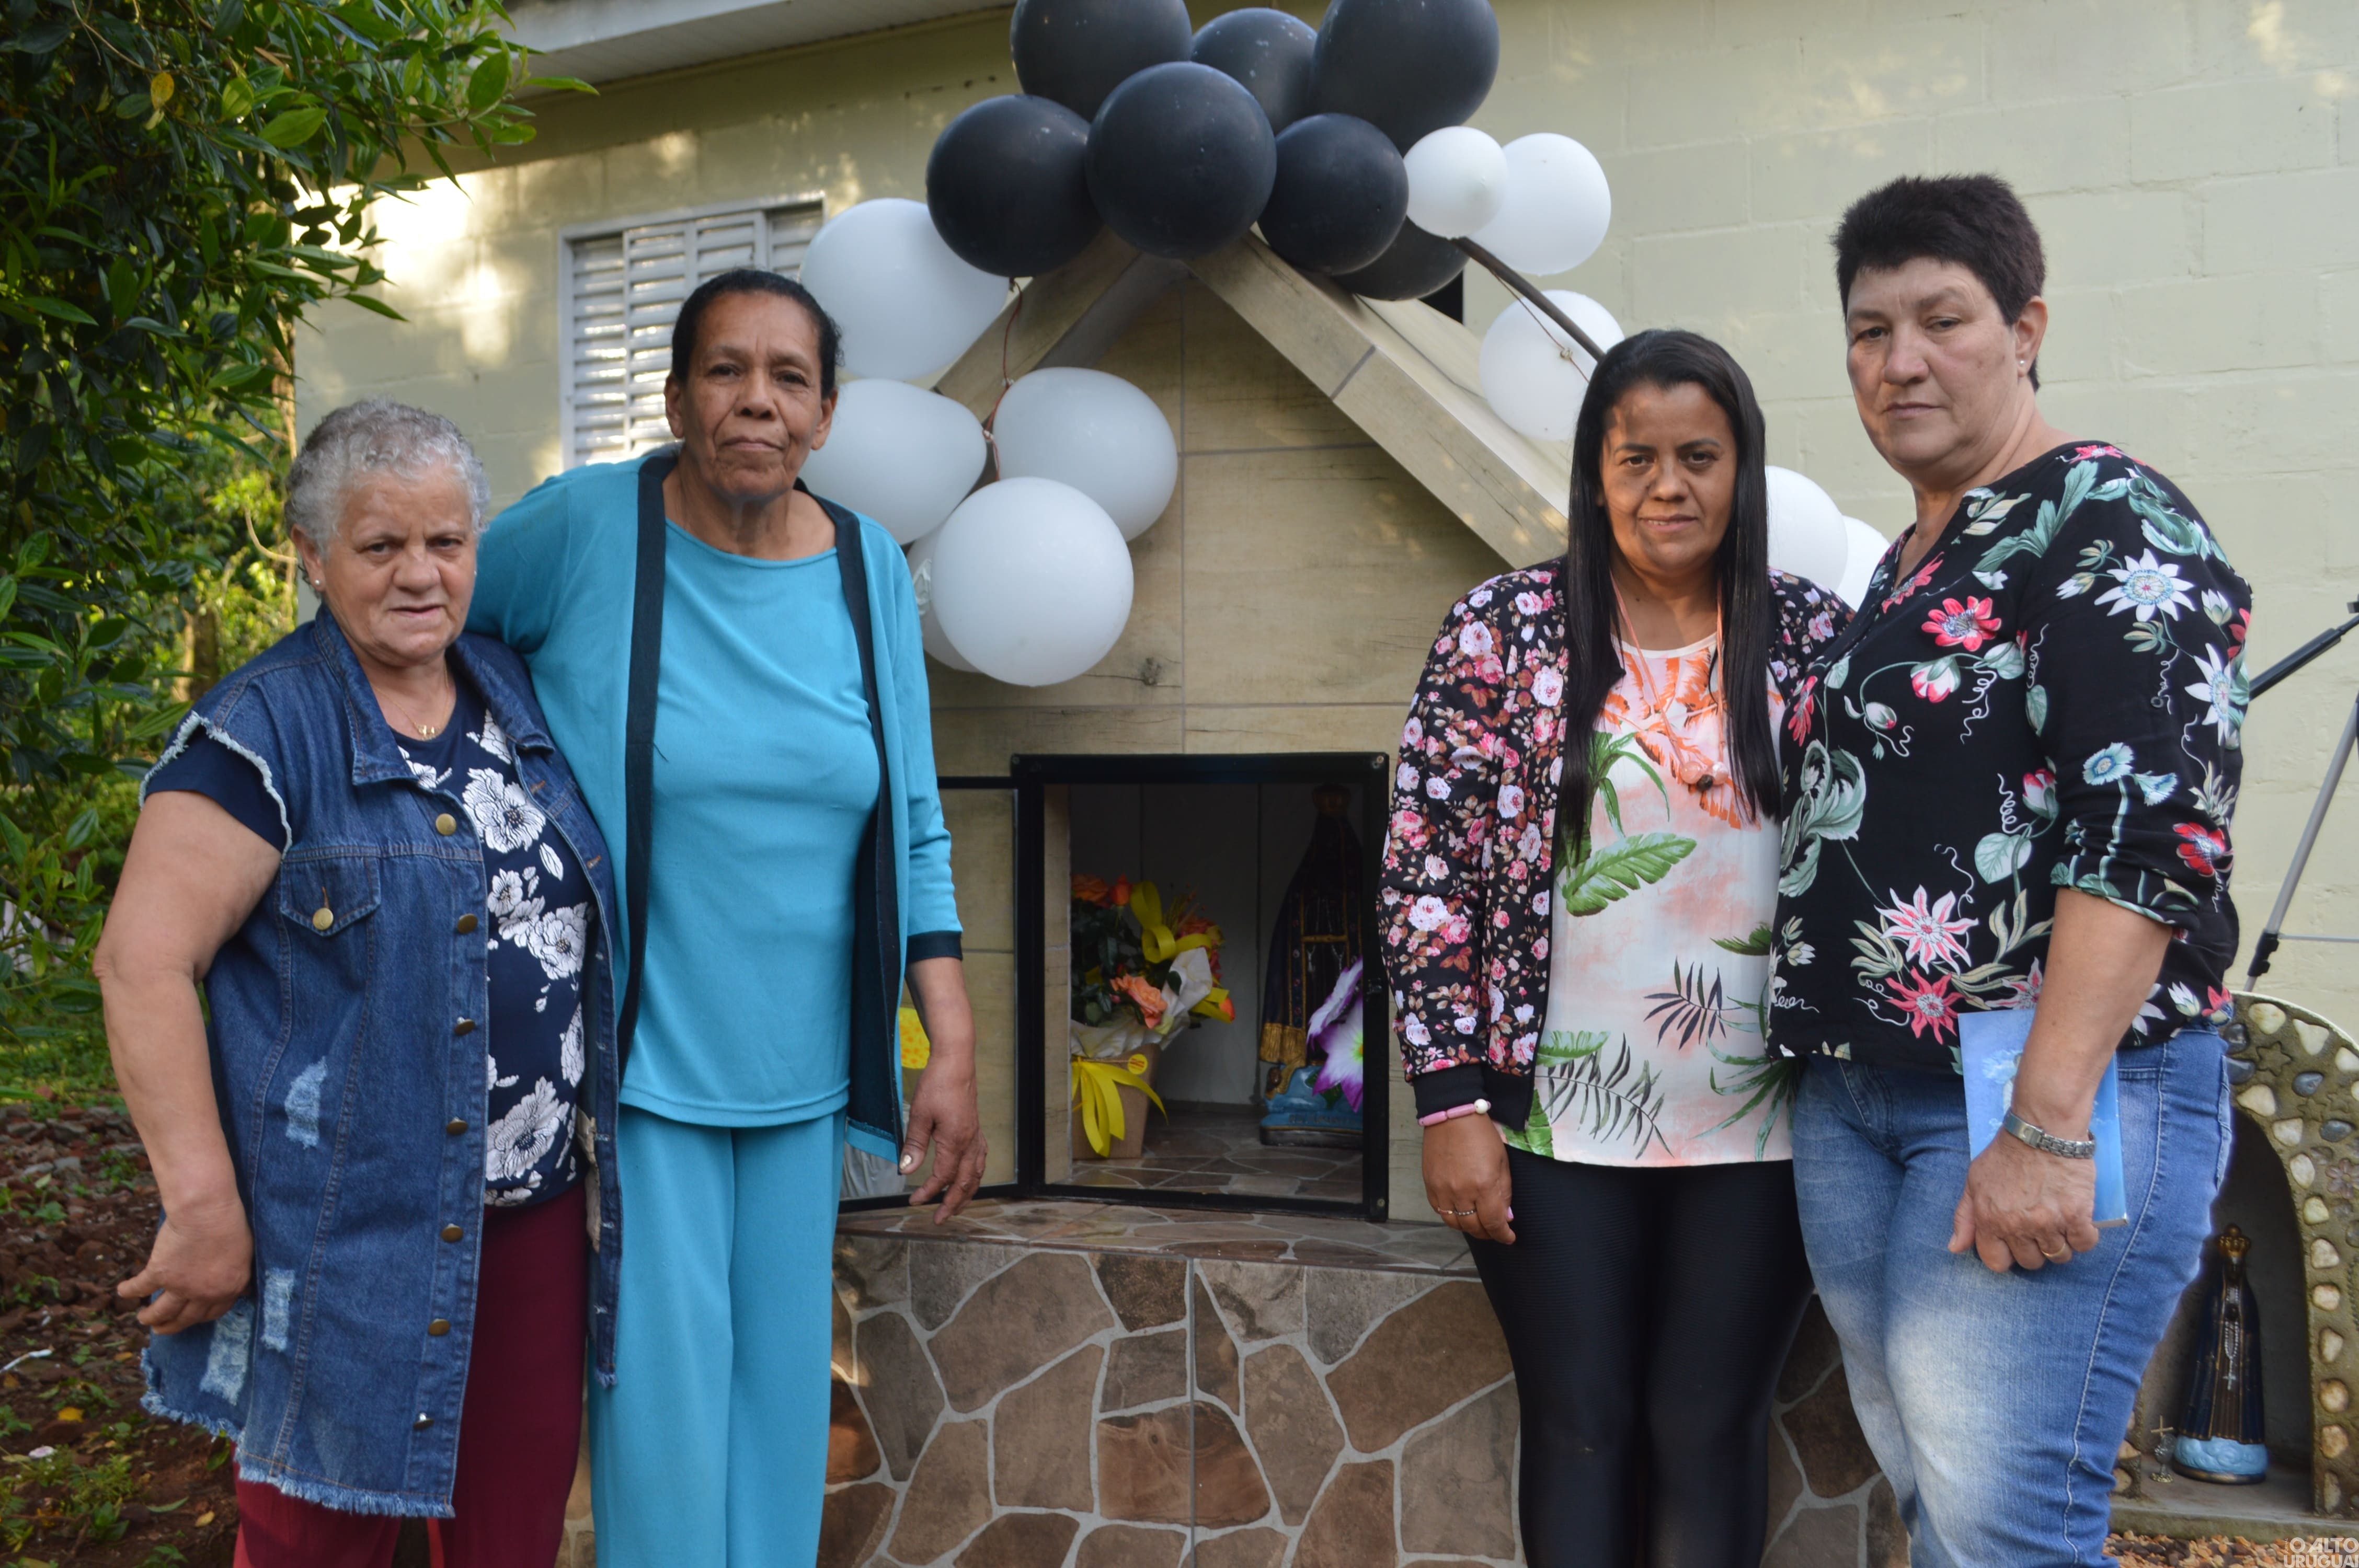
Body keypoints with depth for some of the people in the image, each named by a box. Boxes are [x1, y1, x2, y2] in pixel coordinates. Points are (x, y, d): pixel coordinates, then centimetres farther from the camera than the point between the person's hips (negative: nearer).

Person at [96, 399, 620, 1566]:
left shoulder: (515, 695, 10)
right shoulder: (265, 733, -10)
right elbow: (142, 962, -16)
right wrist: (203, 1206, -19)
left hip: (536, 1208, 6)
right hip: (352, 1225, -6)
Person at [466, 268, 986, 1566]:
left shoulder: (870, 569, 1)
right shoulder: (584, 527, -11)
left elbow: (913, 831, 4)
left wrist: (954, 1055, 0)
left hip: (803, 1064, 4)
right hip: (638, 1058, -4)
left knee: (783, 1386, 14)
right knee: (667, 1394, 0)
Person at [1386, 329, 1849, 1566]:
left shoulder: (1817, 640, 3)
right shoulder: (1504, 630, -1)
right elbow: (1426, 874, -3)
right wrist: (1452, 1101, -7)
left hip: (1758, 1129, 1)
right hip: (1557, 1127, -1)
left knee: (1710, 1431, 8)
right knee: (1580, 1428, 7)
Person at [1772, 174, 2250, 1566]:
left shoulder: (2110, 526, -8)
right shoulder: (1911, 562, 18)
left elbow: (2150, 828, -18)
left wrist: (2048, 1126, -23)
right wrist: (1825, 1055, 17)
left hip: (2055, 1089, -8)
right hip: (1858, 1103, 8)